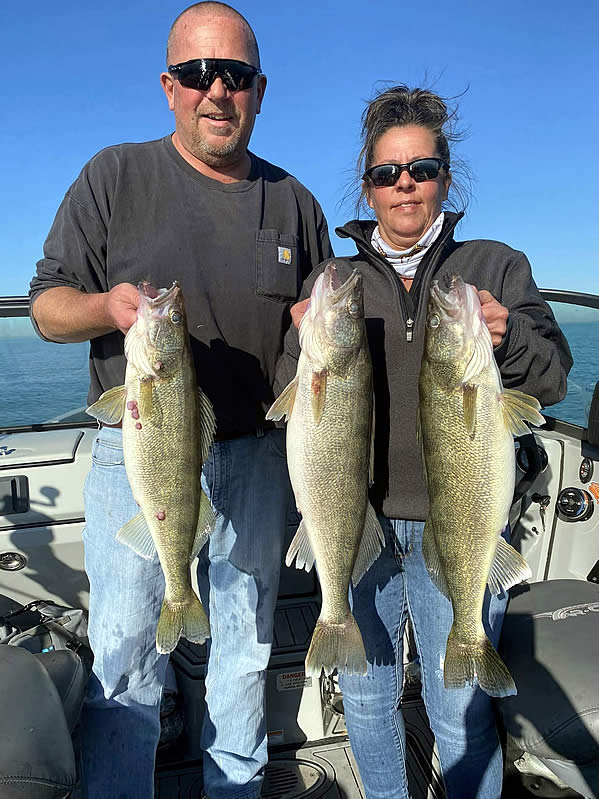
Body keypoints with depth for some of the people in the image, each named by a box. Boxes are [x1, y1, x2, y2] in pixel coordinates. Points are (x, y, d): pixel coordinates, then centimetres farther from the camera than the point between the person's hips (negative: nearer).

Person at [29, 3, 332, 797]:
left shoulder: (294, 202, 10)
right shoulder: (114, 176, 2)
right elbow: (46, 305, 1)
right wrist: (108, 307, -20)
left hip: (255, 457, 3)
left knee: (245, 648, 18)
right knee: (126, 661, 5)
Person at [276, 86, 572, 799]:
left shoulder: (496, 266, 6)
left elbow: (553, 377, -1)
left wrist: (507, 338, -22)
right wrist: (307, 345, -18)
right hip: (354, 516, 2)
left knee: (461, 714, 10)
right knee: (364, 698, 17)